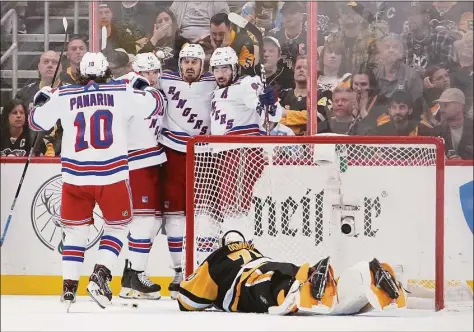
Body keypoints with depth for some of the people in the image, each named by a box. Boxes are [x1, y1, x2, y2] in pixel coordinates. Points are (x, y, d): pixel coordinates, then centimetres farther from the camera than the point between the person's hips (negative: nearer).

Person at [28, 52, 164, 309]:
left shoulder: (63, 95, 2)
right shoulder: (122, 92, 0)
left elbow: (37, 121, 12)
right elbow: (152, 106, 8)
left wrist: (42, 98, 30)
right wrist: (141, 85, 24)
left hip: (74, 176, 2)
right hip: (112, 175, -1)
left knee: (75, 229, 16)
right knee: (117, 225, 16)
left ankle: (68, 287, 11)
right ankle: (99, 277, -1)